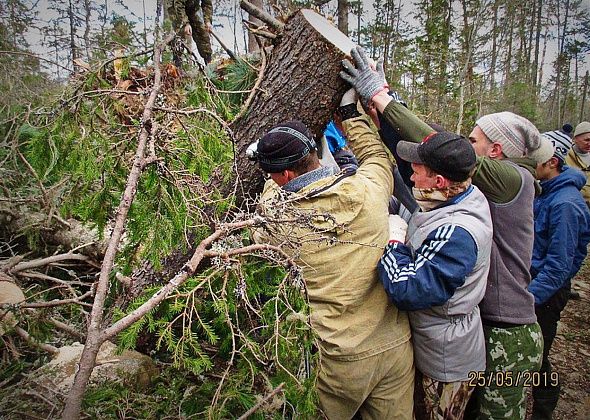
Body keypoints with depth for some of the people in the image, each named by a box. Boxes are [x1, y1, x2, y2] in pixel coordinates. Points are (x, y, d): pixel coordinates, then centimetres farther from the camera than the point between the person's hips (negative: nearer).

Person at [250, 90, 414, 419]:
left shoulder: (272, 216, -17)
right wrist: (351, 111, 20)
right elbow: (379, 157, 13)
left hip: (339, 358, -2)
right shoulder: (366, 189, -12)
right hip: (394, 346, 3)